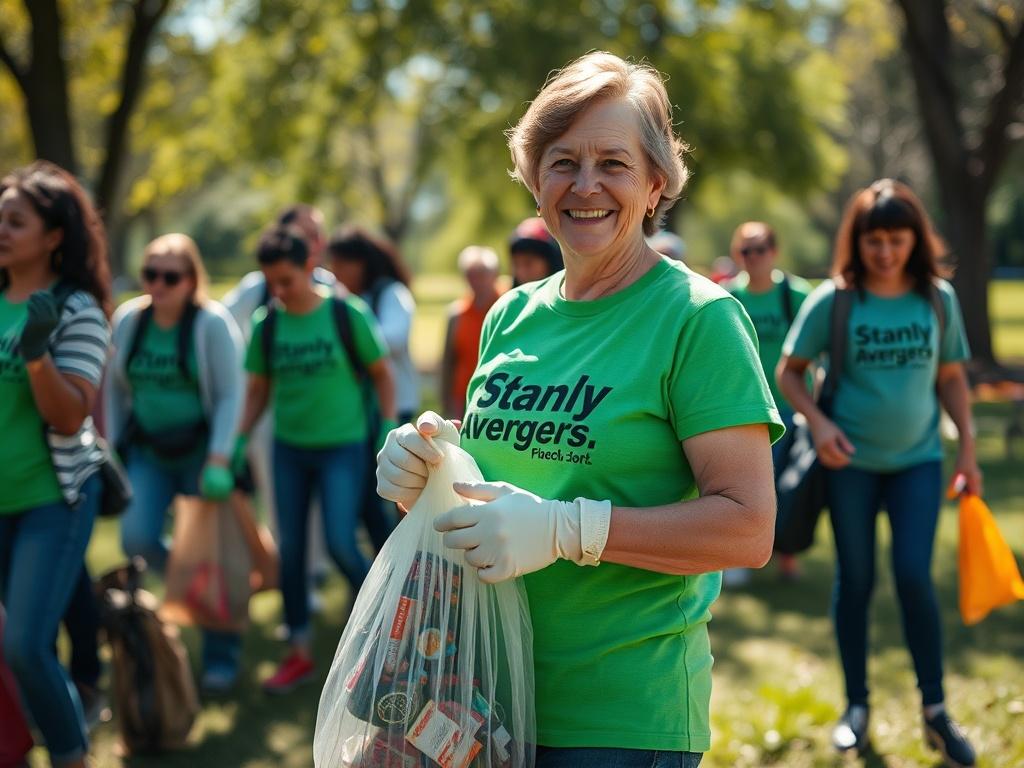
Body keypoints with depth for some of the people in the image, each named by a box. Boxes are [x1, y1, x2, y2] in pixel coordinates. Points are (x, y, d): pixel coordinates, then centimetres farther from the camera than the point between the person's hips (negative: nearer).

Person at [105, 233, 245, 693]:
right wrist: (113, 447, 7)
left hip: (202, 450, -4)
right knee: (137, 540, -11)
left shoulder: (212, 323, -14)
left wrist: (218, 461, -19)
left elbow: (232, 394, -13)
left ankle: (221, 659, 15)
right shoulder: (127, 320, -1)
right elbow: (116, 388, 10)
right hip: (148, 450, 4)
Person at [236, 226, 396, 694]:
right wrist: (240, 441, 4)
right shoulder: (266, 325, 0)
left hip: (342, 447, -4)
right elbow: (258, 390, 11)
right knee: (291, 550, 6)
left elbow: (381, 374, 0)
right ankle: (299, 653, 17)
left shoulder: (348, 314, -8)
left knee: (340, 543, -11)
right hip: (288, 448, 4)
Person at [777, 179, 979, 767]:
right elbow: (790, 371, -2)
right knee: (855, 580, 7)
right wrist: (819, 422, -17)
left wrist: (968, 446, 3)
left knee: (915, 576, -8)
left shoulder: (938, 298, -2)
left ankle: (936, 710, 8)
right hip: (850, 459, -1)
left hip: (918, 459, 1)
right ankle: (857, 706, 21)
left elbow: (951, 377, 8)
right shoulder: (833, 299, -8)